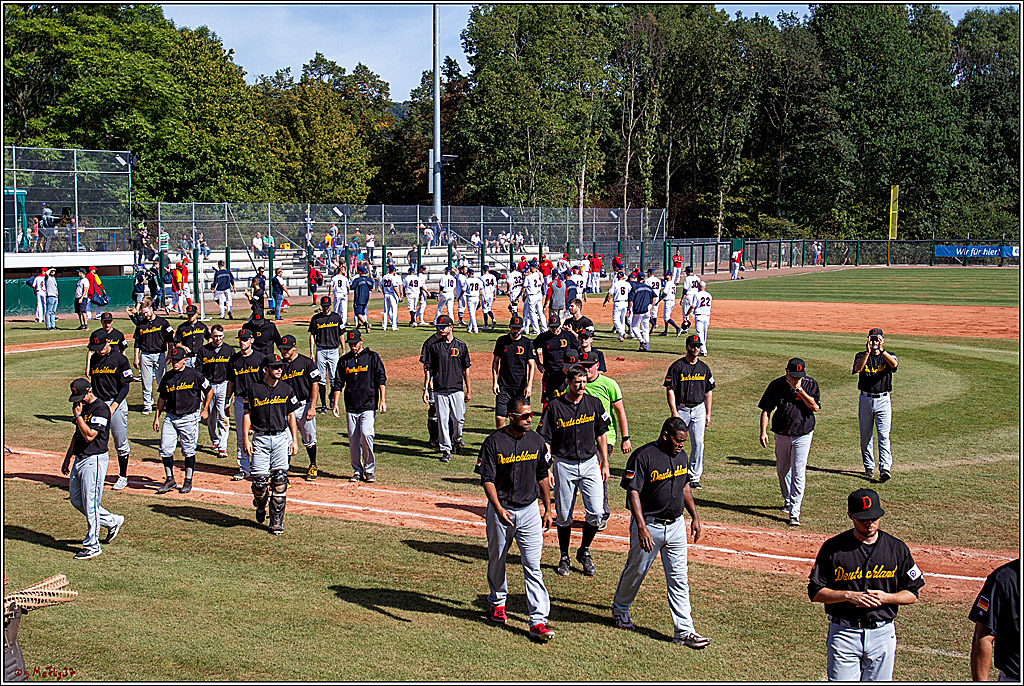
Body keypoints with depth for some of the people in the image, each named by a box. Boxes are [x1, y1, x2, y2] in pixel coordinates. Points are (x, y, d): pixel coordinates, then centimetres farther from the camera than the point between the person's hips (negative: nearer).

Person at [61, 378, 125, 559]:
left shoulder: (101, 408, -16)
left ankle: (92, 546, 3)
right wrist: (67, 458, 23)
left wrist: (77, 415, -18)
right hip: (79, 459, 10)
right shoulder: (82, 406, 12)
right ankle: (112, 521, 28)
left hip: (94, 460, -10)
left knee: (90, 503, -5)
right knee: (76, 500, 14)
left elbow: (89, 435, -24)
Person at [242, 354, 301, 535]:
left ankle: (276, 521, 3)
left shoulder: (286, 389, 7)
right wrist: (246, 439, -5)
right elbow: (247, 414, 3)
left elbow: (291, 416, 12)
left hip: (282, 437, 2)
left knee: (279, 479, -4)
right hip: (260, 438, -2)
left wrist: (295, 440, 6)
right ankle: (260, 505, 26)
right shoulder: (254, 389, 0)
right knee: (260, 479, -7)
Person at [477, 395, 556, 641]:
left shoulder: (536, 441, 2)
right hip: (501, 510, -2)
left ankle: (538, 622, -8)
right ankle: (497, 602, 41)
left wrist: (548, 509, 12)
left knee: (533, 566, -6)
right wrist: (498, 509, -25)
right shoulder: (494, 442, -11)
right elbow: (487, 479, -13)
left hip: (529, 510, 2)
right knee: (496, 560, 15)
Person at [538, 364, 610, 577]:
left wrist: (605, 464, 9)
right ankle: (564, 557, 21)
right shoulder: (554, 406, -5)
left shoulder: (593, 404, 4)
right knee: (564, 515, 5)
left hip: (590, 463, 2)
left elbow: (601, 435, 11)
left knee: (596, 512, -7)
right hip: (564, 464, -2)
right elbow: (545, 440, -4)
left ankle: (584, 552, 14)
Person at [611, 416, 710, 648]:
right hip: (649, 525, -6)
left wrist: (695, 516, 17)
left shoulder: (681, 455, 7)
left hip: (676, 525, 6)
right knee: (636, 570, 12)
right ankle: (620, 609, 37)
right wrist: (641, 527, -26)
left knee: (679, 579, 3)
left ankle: (684, 630, 6)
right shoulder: (643, 456, -16)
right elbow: (633, 492, -19)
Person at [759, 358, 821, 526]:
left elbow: (815, 407, -16)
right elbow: (766, 410, -1)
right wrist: (763, 432, -10)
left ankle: (794, 513, -11)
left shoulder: (810, 384, -6)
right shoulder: (776, 385, -4)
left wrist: (800, 389, -21)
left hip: (803, 435, -3)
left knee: (798, 473, -9)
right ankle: (788, 501, 40)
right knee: (782, 470, 15)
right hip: (781, 434, 3)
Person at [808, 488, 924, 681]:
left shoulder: (898, 549, 3)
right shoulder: (833, 548, -4)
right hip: (843, 634, -2)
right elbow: (815, 592, -2)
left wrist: (885, 597, -11)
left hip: (882, 635, 2)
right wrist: (849, 595, -16)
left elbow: (913, 594, 7)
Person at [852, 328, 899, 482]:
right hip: (865, 400, 2)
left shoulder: (888, 356, 4)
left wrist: (882, 350, -37)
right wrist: (867, 352, -34)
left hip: (883, 400, -2)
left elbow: (894, 364, -21)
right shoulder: (861, 356, 4)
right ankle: (869, 467, 20)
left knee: (884, 436, -10)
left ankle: (885, 469, -15)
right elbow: (858, 368, -19)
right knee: (865, 435, 8)